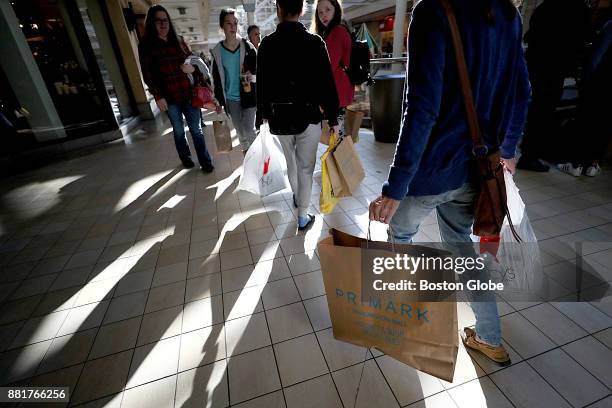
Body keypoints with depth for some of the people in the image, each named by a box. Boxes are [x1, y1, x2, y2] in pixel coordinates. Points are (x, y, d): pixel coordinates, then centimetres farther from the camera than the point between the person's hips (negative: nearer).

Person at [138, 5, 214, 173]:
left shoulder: (178, 41, 10)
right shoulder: (146, 46, 1)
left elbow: (192, 61, 19)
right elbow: (148, 75, -3)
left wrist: (193, 68, 0)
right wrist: (158, 97, -11)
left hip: (189, 94, 2)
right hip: (169, 98, -2)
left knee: (196, 129, 3)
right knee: (179, 130, 11)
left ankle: (205, 162, 10)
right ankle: (186, 158, 28)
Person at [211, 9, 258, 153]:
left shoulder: (247, 47, -4)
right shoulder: (217, 51, 0)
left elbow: (257, 70, 1)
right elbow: (216, 78, 6)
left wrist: (252, 77, -20)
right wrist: (218, 100, 5)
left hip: (248, 96, -2)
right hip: (230, 98, 2)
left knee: (249, 130, -5)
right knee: (240, 131, 13)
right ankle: (246, 152, 34)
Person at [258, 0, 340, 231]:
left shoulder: (267, 44, -2)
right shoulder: (315, 42, -7)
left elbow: (262, 83, 2)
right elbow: (327, 84, -9)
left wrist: (264, 112, 16)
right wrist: (333, 118, -1)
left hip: (279, 117, 3)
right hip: (309, 116, -2)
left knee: (291, 162, 22)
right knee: (306, 167, 6)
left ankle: (297, 197, 43)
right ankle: (303, 216, 11)